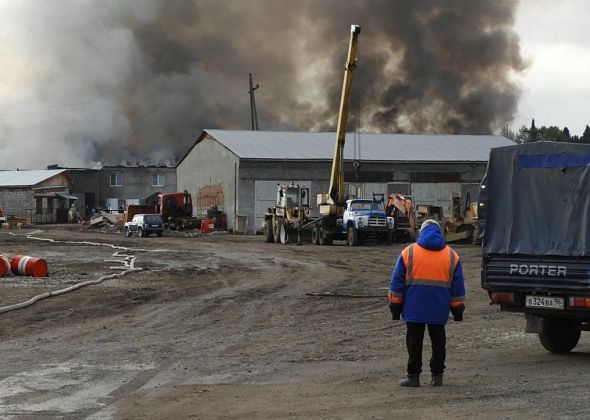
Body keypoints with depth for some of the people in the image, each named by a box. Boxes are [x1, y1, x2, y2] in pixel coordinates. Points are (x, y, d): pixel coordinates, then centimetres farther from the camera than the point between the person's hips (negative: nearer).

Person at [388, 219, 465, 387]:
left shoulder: (408, 253, 1)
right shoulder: (452, 255, 7)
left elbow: (397, 283, 2)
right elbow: (458, 286, 10)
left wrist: (395, 306, 8)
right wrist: (458, 309, 15)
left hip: (414, 309, -1)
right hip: (439, 310, 2)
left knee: (414, 342, 3)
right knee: (438, 342, 10)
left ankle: (413, 376, 3)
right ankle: (437, 375, 11)